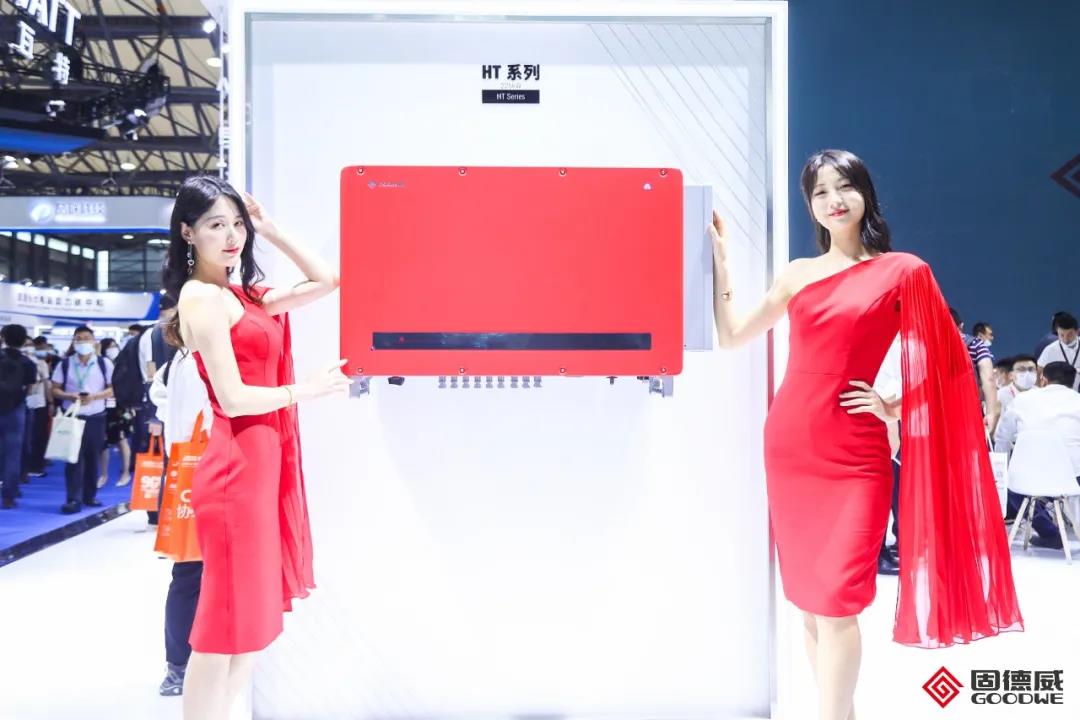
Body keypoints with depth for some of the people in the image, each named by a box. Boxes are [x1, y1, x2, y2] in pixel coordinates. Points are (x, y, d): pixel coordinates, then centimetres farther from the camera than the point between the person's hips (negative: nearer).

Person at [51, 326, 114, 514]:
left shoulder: (105, 363, 1)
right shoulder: (64, 364, 3)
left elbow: (113, 389, 0)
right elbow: (55, 389, 4)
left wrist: (94, 396, -16)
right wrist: (69, 396, -15)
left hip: (96, 417, 1)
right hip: (72, 416, -1)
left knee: (93, 458, 7)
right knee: (73, 458, -5)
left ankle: (90, 495, 18)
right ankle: (74, 499, -6)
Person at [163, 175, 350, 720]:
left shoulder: (245, 295, 13)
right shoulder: (202, 296, -12)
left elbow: (326, 281, 16)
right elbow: (234, 398, -18)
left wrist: (269, 231, 11)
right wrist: (311, 389, -7)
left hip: (262, 462, 9)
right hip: (238, 467, -9)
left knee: (253, 616, 17)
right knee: (228, 623, 0)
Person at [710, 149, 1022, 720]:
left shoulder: (902, 271, 0)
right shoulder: (797, 274, 10)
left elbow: (944, 361, 4)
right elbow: (730, 336, 10)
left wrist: (894, 409, -6)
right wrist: (718, 257, 8)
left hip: (852, 453, -4)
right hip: (788, 444, 5)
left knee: (836, 597, -8)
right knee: (805, 595, 11)